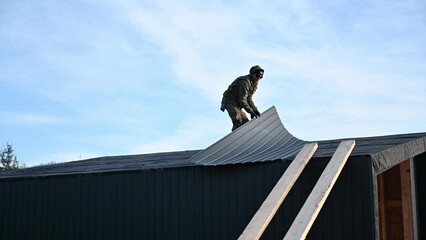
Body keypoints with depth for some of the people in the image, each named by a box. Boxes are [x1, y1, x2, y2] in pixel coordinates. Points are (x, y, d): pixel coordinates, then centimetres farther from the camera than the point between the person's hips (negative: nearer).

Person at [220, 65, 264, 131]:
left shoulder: (254, 84, 9)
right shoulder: (245, 82, -22)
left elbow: (249, 99, 13)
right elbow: (242, 100, -25)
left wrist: (255, 110, 1)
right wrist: (250, 111, -24)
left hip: (237, 104, 10)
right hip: (230, 101, -10)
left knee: (245, 122, 1)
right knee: (238, 122, -27)